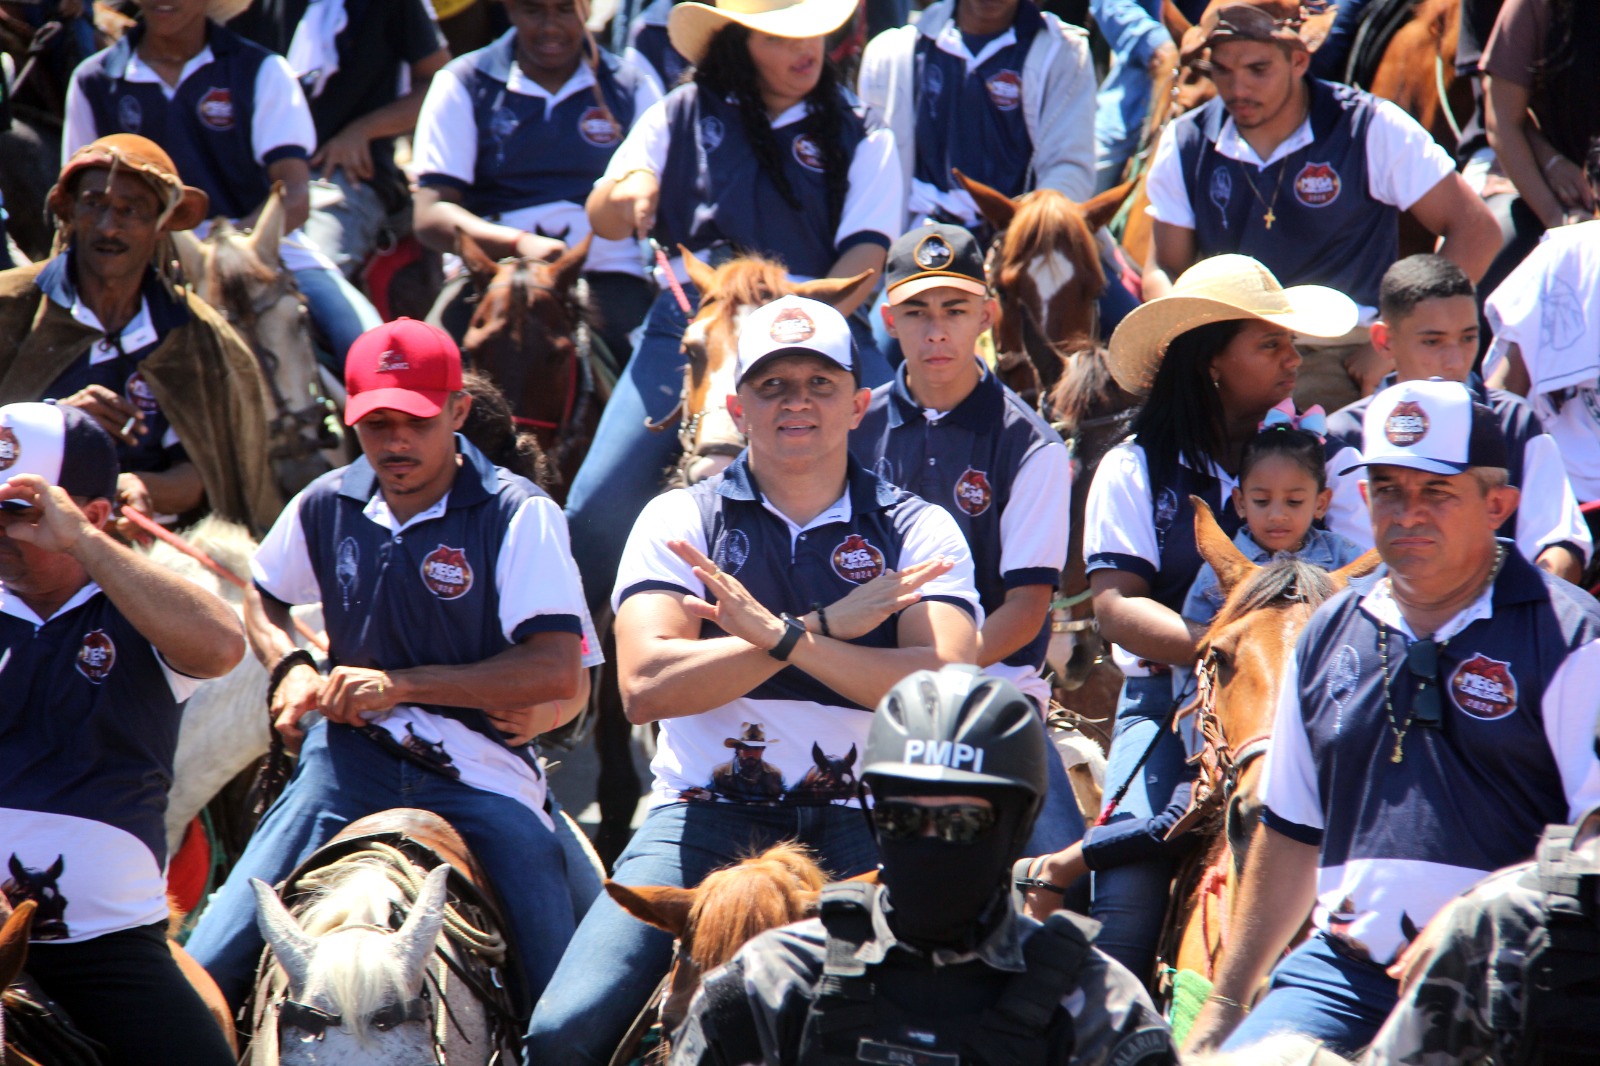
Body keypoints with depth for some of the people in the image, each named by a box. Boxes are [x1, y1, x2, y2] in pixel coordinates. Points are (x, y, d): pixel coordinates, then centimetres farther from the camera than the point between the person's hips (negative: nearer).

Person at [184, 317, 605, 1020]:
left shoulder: (518, 515, -7)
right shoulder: (328, 506, 7)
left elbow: (558, 674, -15)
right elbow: (262, 597, 28)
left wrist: (402, 684, -17)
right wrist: (290, 668, 5)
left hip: (480, 775, -3)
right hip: (352, 755, 3)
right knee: (208, 970, -8)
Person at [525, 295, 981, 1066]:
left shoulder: (917, 531, 9)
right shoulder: (679, 520, 9)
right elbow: (644, 686, -7)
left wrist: (779, 634, -16)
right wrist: (821, 626, -10)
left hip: (858, 824, 0)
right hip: (705, 815, 0)